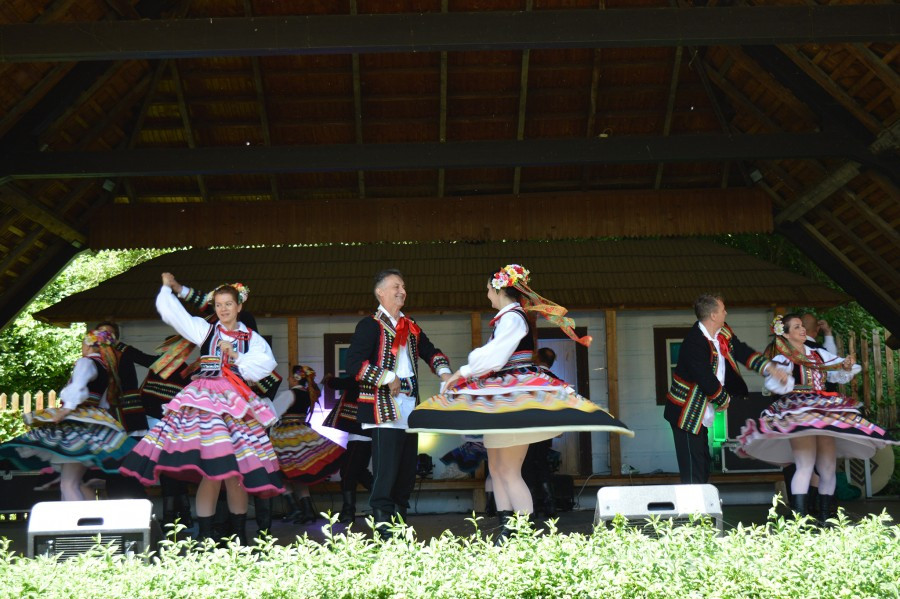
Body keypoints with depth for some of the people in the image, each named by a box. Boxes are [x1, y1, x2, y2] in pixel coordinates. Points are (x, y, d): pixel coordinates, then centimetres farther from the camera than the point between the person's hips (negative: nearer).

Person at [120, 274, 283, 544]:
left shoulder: (252, 338, 15)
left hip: (236, 401, 1)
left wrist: (236, 356, -5)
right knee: (212, 466, -14)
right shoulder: (205, 330, 15)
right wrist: (167, 288, 13)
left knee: (236, 470, -2)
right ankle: (205, 536, -8)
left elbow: (266, 363, 0)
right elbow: (172, 313, 11)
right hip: (205, 400, -1)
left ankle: (239, 536, 7)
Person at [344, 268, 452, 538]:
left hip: (409, 410, 8)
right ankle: (383, 531, -5)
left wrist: (444, 372, 7)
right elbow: (354, 363, -15)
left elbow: (431, 351, 26)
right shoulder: (370, 325, -5)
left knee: (407, 472, 12)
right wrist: (387, 378, -16)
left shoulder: (411, 327, 18)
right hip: (384, 409, -8)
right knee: (385, 472, -9)